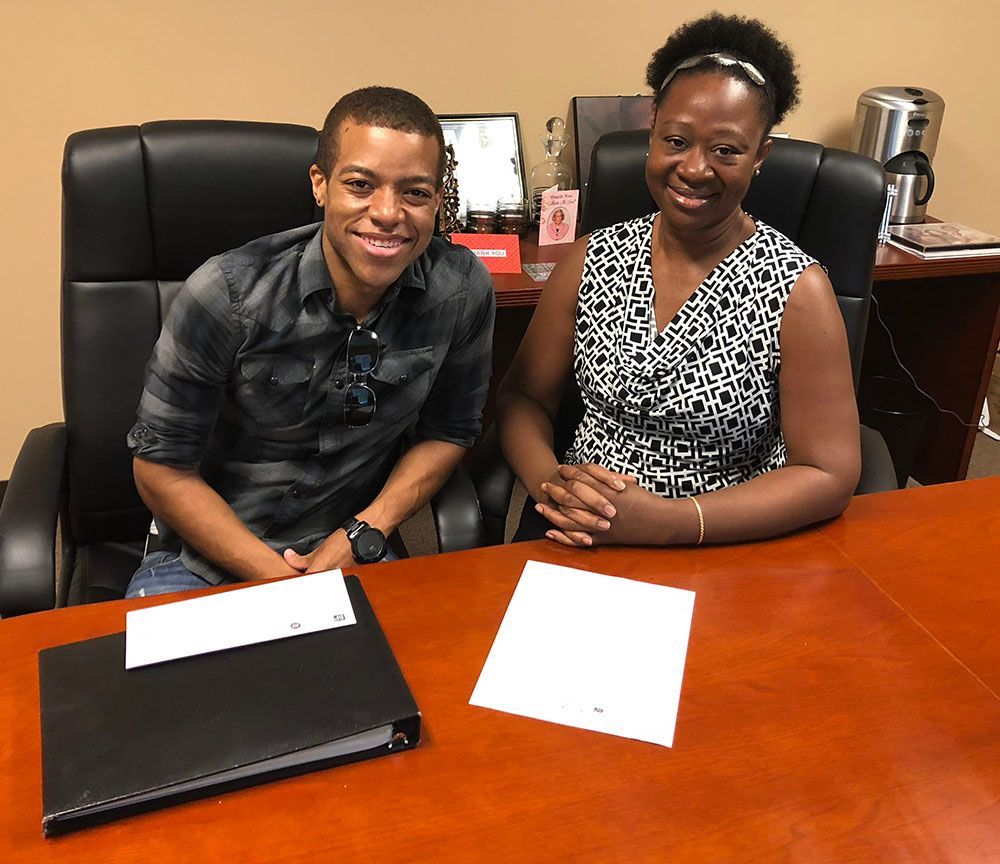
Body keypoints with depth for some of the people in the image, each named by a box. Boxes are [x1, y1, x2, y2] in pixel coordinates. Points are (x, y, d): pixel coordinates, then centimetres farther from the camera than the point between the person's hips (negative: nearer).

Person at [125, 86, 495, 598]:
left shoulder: (464, 290, -12)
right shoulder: (227, 295, -19)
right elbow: (161, 466, -10)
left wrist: (364, 536, -10)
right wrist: (281, 581, -16)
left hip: (356, 551, 2)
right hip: (208, 553, -1)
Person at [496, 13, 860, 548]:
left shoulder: (796, 290, -12)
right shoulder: (593, 259, -1)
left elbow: (829, 474, -13)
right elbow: (524, 396, 4)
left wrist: (663, 520, -24)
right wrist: (550, 481, -18)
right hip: (579, 533, 2)